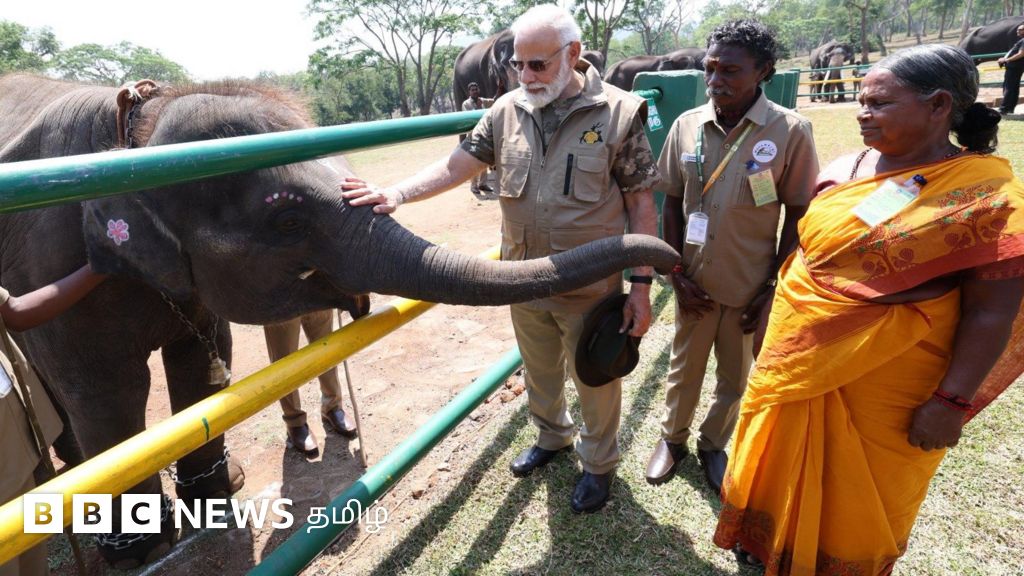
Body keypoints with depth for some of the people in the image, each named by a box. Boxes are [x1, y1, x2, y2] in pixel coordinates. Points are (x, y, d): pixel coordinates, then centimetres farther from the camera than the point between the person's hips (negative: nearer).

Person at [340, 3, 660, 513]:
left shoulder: (618, 113, -11)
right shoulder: (507, 111, -1)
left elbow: (642, 204, -9)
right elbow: (455, 167, -2)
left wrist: (641, 286, -11)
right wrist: (395, 195, -17)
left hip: (592, 287, -4)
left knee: (595, 381, 14)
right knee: (538, 373, 24)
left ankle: (599, 463, 41)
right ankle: (552, 437, 52)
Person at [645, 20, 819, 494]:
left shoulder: (790, 131, -13)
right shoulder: (687, 125, -5)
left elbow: (797, 217, -7)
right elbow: (672, 204, 2)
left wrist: (774, 286, -7)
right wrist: (677, 274, -2)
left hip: (750, 287, -1)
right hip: (694, 282, 2)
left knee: (735, 377, 17)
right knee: (684, 368, 19)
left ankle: (713, 444, 42)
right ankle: (673, 437, 43)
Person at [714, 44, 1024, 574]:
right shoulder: (847, 168, 1)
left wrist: (951, 401, -15)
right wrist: (776, 315, 13)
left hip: (884, 382, -5)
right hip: (798, 356, 6)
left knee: (858, 490, 15)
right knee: (781, 459, 21)